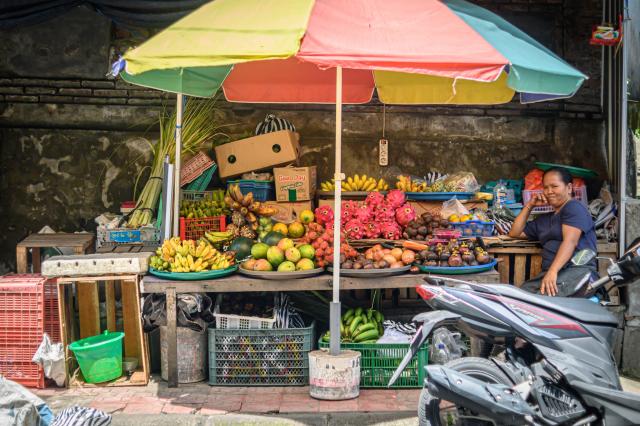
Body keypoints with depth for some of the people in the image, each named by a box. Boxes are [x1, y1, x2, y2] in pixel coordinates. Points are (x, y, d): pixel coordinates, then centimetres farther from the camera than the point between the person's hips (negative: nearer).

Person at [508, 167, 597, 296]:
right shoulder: (544, 219, 30)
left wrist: (552, 271, -28)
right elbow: (515, 233, 32)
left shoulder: (574, 207, 3)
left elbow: (570, 241, -14)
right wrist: (529, 206, 23)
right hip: (548, 275, 7)